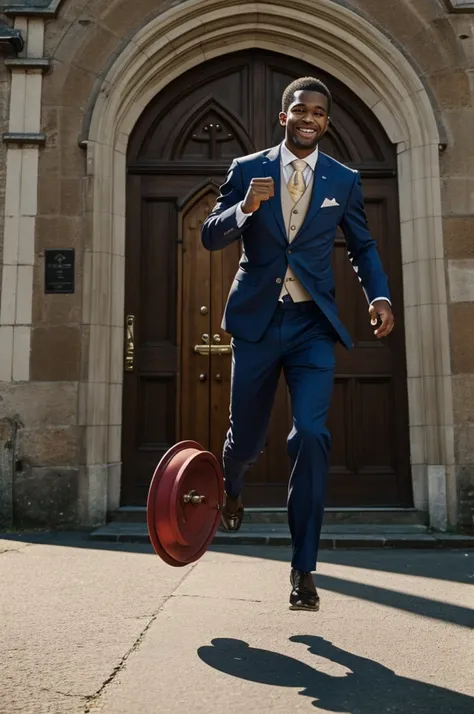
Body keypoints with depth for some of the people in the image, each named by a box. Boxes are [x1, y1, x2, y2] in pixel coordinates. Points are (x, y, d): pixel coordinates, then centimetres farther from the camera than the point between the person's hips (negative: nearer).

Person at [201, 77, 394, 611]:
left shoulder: (344, 180, 7)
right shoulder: (247, 169, 5)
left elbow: (362, 246, 15)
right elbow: (210, 237, 1)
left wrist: (379, 295, -2)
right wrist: (245, 207, -19)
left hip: (312, 325, 0)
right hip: (255, 320, 0)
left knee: (311, 435, -15)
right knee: (247, 436, 11)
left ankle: (303, 568, -1)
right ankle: (230, 490, 49)